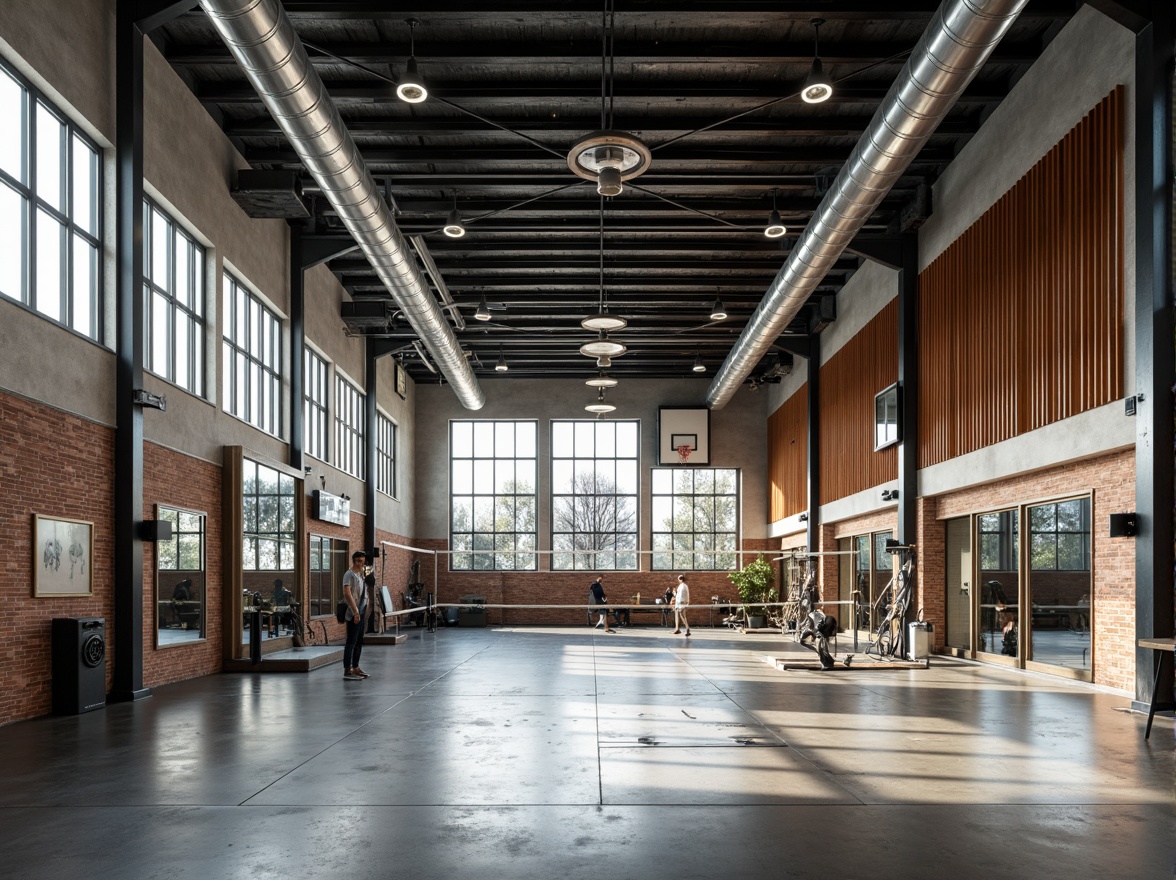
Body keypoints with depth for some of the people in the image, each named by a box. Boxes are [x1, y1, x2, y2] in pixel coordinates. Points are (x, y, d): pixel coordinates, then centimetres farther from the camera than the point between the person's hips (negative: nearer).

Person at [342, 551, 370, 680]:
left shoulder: (361, 574, 16)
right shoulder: (349, 574, -11)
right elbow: (347, 593, -22)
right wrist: (355, 612, -26)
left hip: (361, 612, 9)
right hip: (353, 613, -9)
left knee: (359, 641, 13)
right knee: (351, 641, -8)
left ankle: (355, 668, 21)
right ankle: (347, 671, -6)